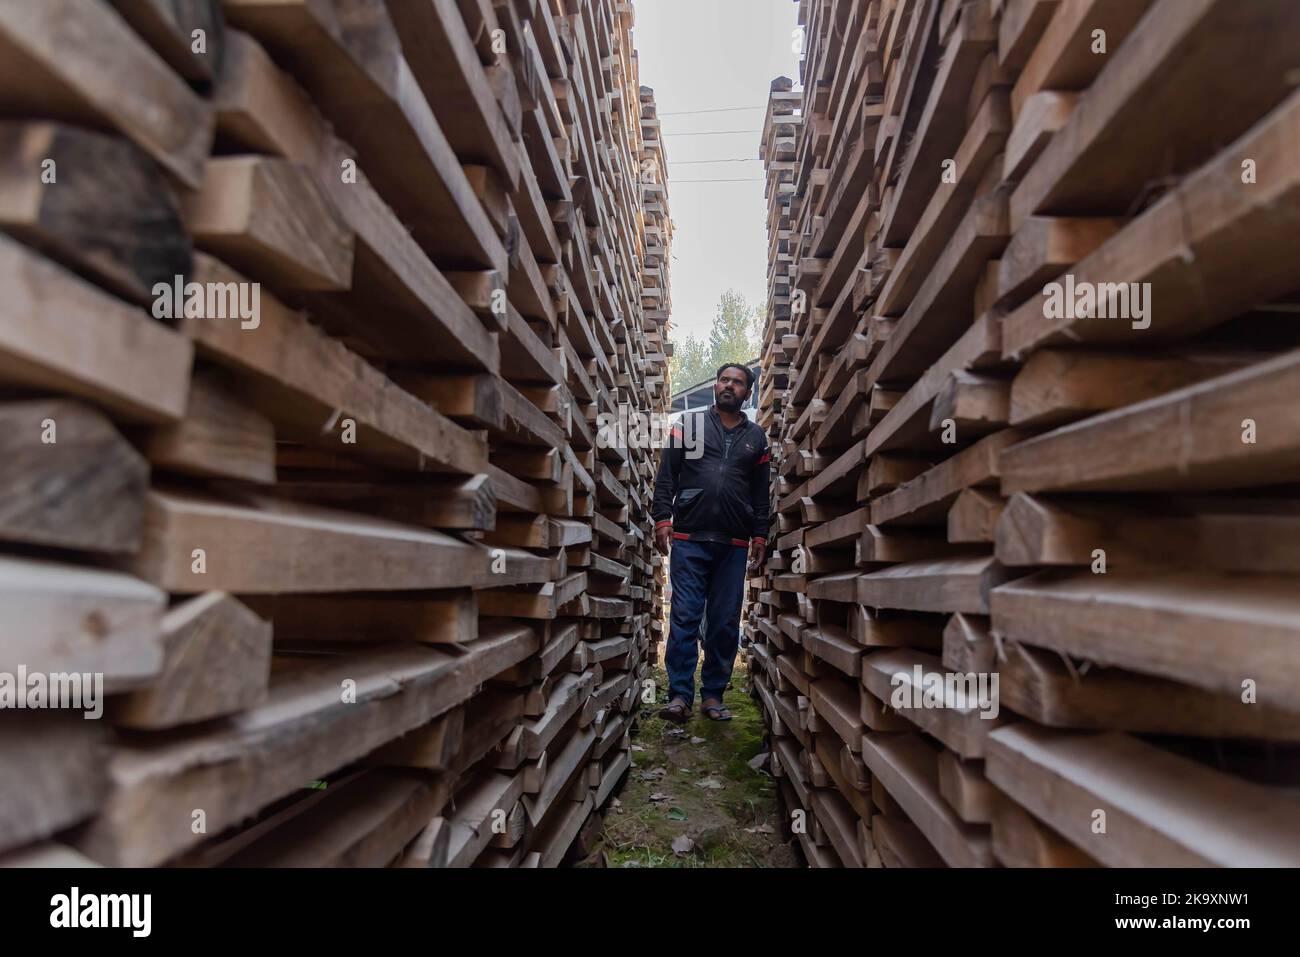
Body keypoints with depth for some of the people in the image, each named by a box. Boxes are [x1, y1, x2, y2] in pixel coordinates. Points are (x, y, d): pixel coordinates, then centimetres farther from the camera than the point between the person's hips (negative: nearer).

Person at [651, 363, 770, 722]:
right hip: (689, 539, -2)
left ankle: (713, 695, 14)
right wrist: (662, 518, -7)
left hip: (734, 544, 2)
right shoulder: (688, 424, 9)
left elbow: (761, 493, 14)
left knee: (726, 623, 4)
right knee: (684, 618, -3)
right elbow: (666, 476, 4)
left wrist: (760, 535, 7)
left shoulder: (757, 436, 14)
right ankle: (680, 695, 2)